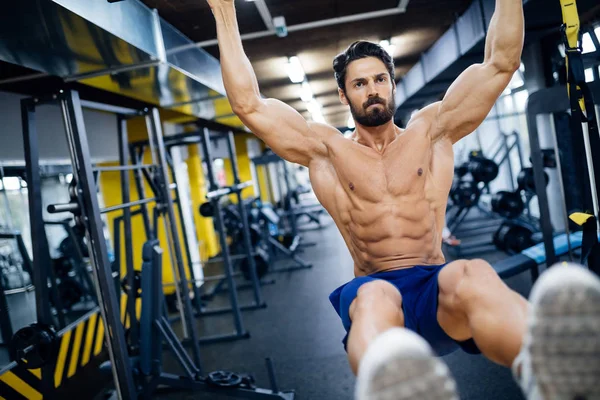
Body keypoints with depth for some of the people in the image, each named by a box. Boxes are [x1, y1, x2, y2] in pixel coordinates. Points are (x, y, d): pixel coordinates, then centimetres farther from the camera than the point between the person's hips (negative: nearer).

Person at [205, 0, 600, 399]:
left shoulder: (431, 131, 17)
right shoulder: (326, 149, 14)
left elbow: (501, 62, 15)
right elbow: (249, 105, 9)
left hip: (438, 289, 1)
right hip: (373, 291, 0)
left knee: (474, 276, -38)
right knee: (375, 297, -39)